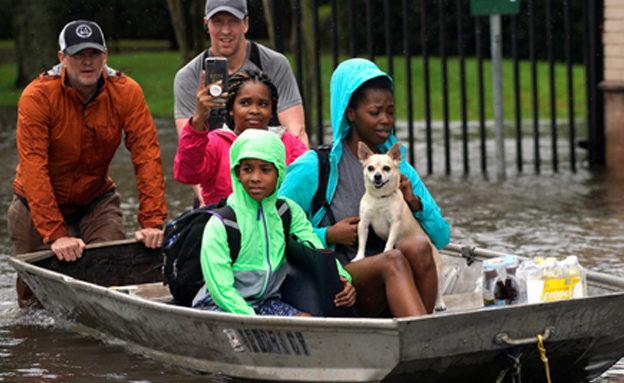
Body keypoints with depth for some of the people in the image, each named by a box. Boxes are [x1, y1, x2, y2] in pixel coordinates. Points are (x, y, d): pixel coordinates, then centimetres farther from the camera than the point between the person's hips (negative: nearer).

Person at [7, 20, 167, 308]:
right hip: (40, 204, -2)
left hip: (97, 199, 2)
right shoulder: (37, 97, -23)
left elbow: (146, 155, -17)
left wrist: (152, 221, -28)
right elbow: (33, 169, -27)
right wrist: (56, 234, -35)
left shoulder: (126, 93, -14)